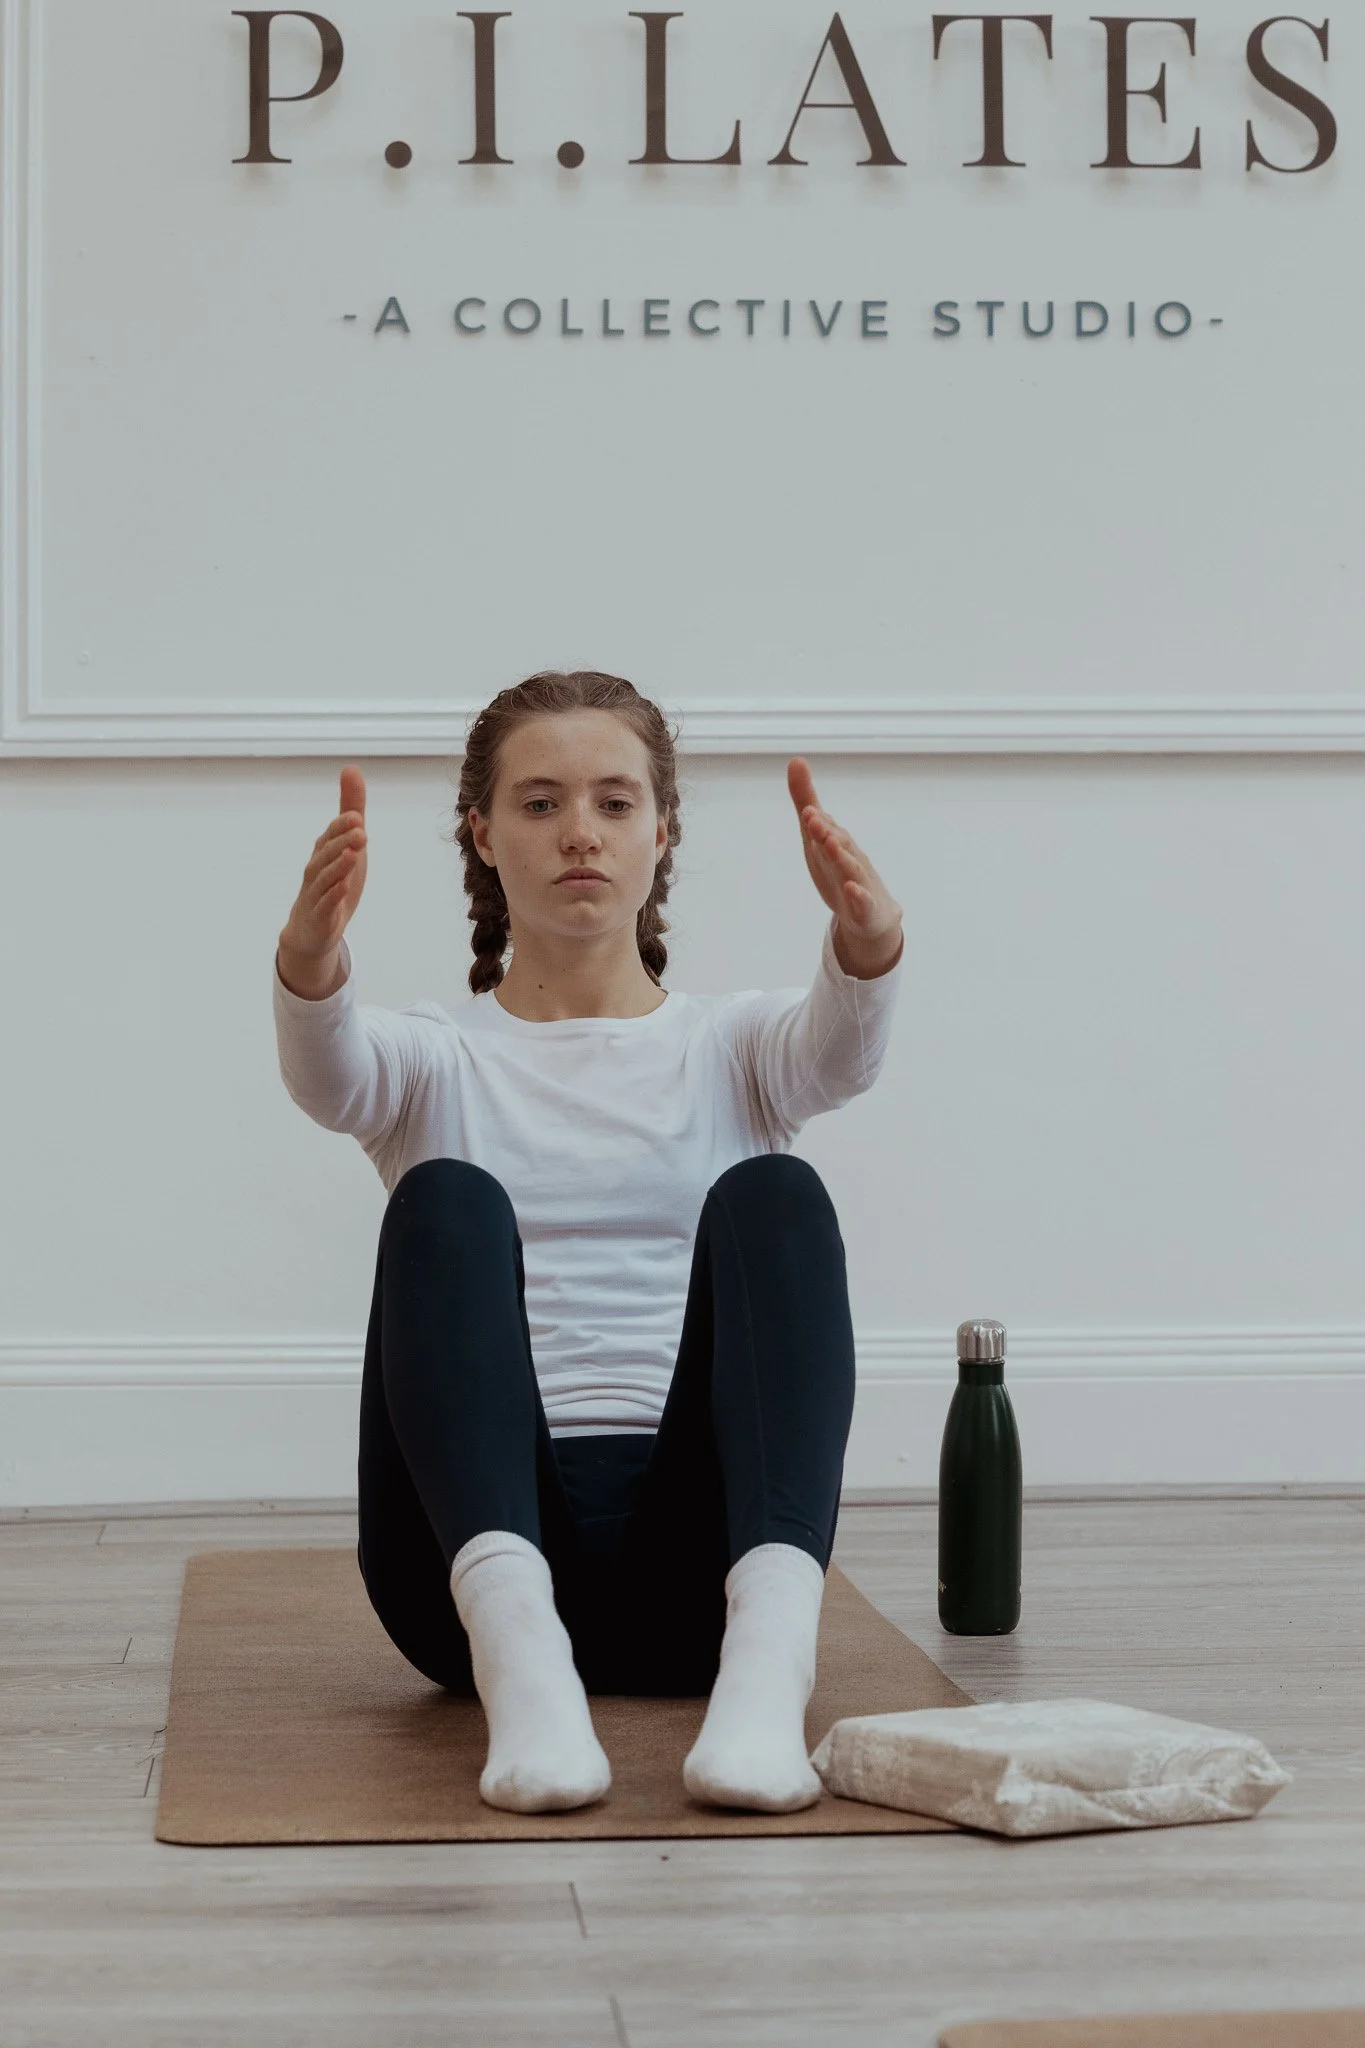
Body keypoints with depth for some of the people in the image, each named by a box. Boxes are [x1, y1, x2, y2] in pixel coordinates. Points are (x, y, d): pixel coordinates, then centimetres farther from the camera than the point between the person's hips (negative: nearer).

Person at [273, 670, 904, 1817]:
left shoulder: (730, 1053, 15)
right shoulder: (438, 1060, 13)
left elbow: (841, 1047, -9)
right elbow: (329, 1076, -11)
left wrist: (869, 941, -34)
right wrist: (311, 961, -36)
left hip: (698, 1555, 1)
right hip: (481, 1535, 0)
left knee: (773, 1196, -22)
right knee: (446, 1203, -24)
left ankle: (771, 1635, -44)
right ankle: (513, 1635, -46)